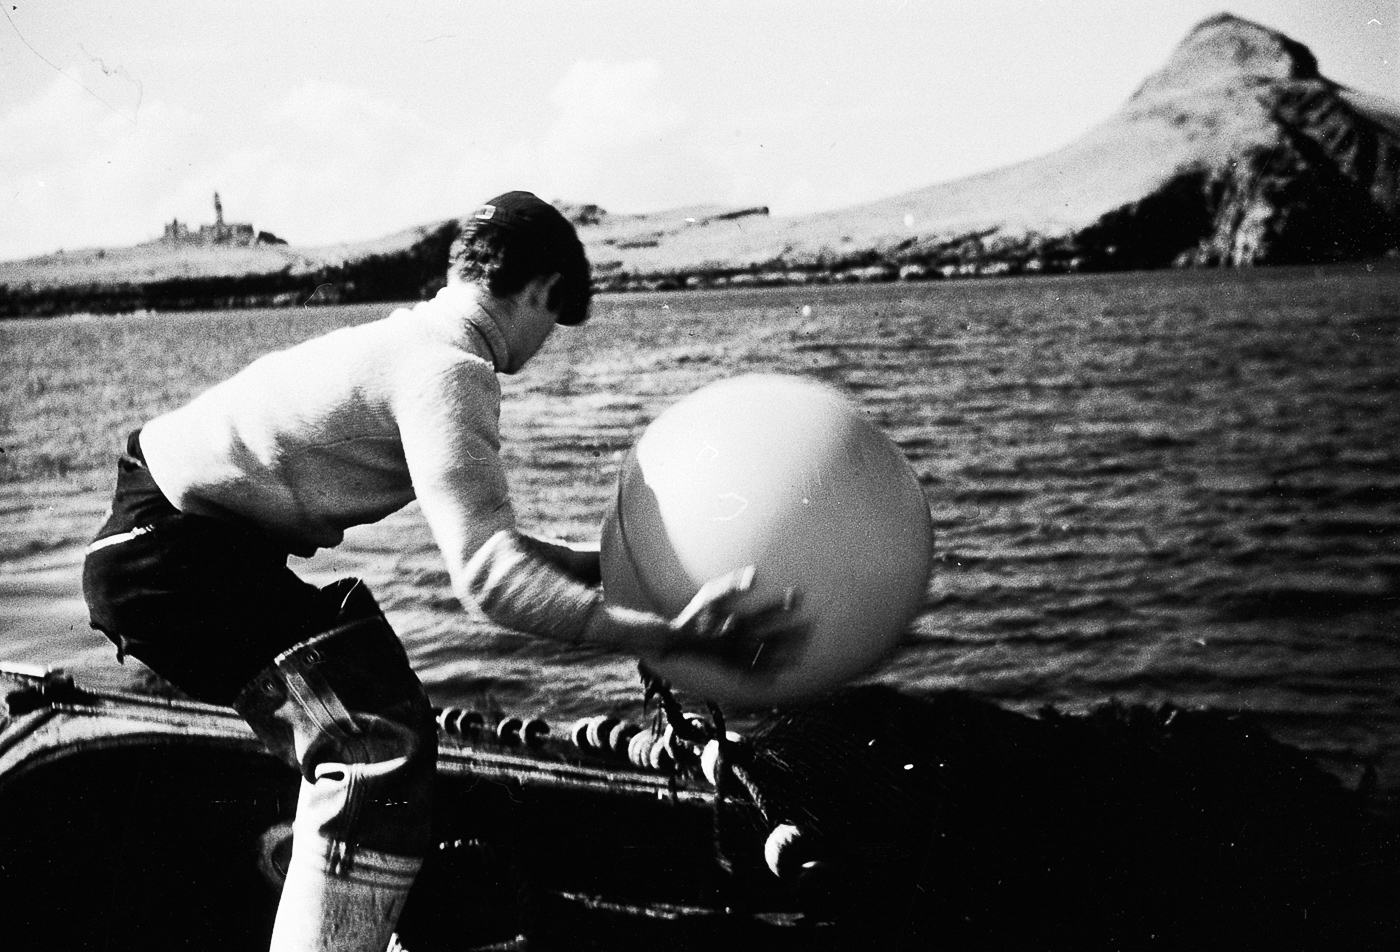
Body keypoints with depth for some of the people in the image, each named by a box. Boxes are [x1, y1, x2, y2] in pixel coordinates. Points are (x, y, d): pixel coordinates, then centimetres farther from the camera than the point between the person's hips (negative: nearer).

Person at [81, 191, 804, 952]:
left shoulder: (418, 334, 13)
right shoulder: (449, 368, -19)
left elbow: (475, 532, 21)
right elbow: (486, 572, -29)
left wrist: (613, 566, 25)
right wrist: (663, 638, -32)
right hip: (168, 554, -11)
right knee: (380, 747, -18)